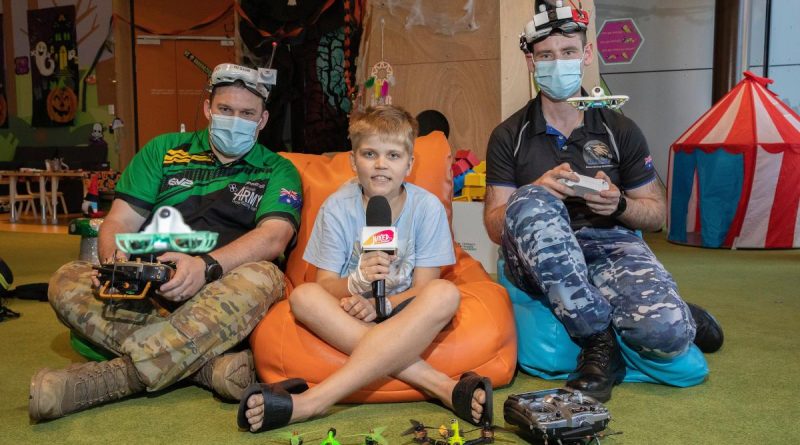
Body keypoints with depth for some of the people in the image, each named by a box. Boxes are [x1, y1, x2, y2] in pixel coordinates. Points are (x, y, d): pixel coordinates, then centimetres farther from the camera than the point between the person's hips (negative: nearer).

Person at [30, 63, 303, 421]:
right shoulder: (164, 150, 17)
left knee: (263, 277, -35)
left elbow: (274, 237, -10)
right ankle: (209, 362, -34)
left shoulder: (277, 170, 10)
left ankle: (111, 377, -36)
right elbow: (119, 223, 10)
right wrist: (114, 261, -16)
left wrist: (207, 265, -29)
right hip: (148, 290, 3)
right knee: (67, 282, -22)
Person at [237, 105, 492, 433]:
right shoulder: (337, 207, -6)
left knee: (445, 294, -32)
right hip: (350, 318, 1)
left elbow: (423, 288, -7)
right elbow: (324, 285, -8)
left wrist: (381, 305, -26)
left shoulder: (427, 207, -7)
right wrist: (355, 283, -31)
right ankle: (441, 386, -33)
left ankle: (312, 401, -37)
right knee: (303, 296, -29)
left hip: (404, 316, 0)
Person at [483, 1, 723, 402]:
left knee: (667, 334, -29)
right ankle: (598, 337, -24)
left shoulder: (620, 130, 9)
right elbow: (494, 226, 0)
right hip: (539, 262, -1)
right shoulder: (510, 136, 5)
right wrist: (538, 190, -19)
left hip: (609, 246, 1)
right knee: (530, 203, -35)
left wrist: (619, 204, -10)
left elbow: (657, 214, 13)